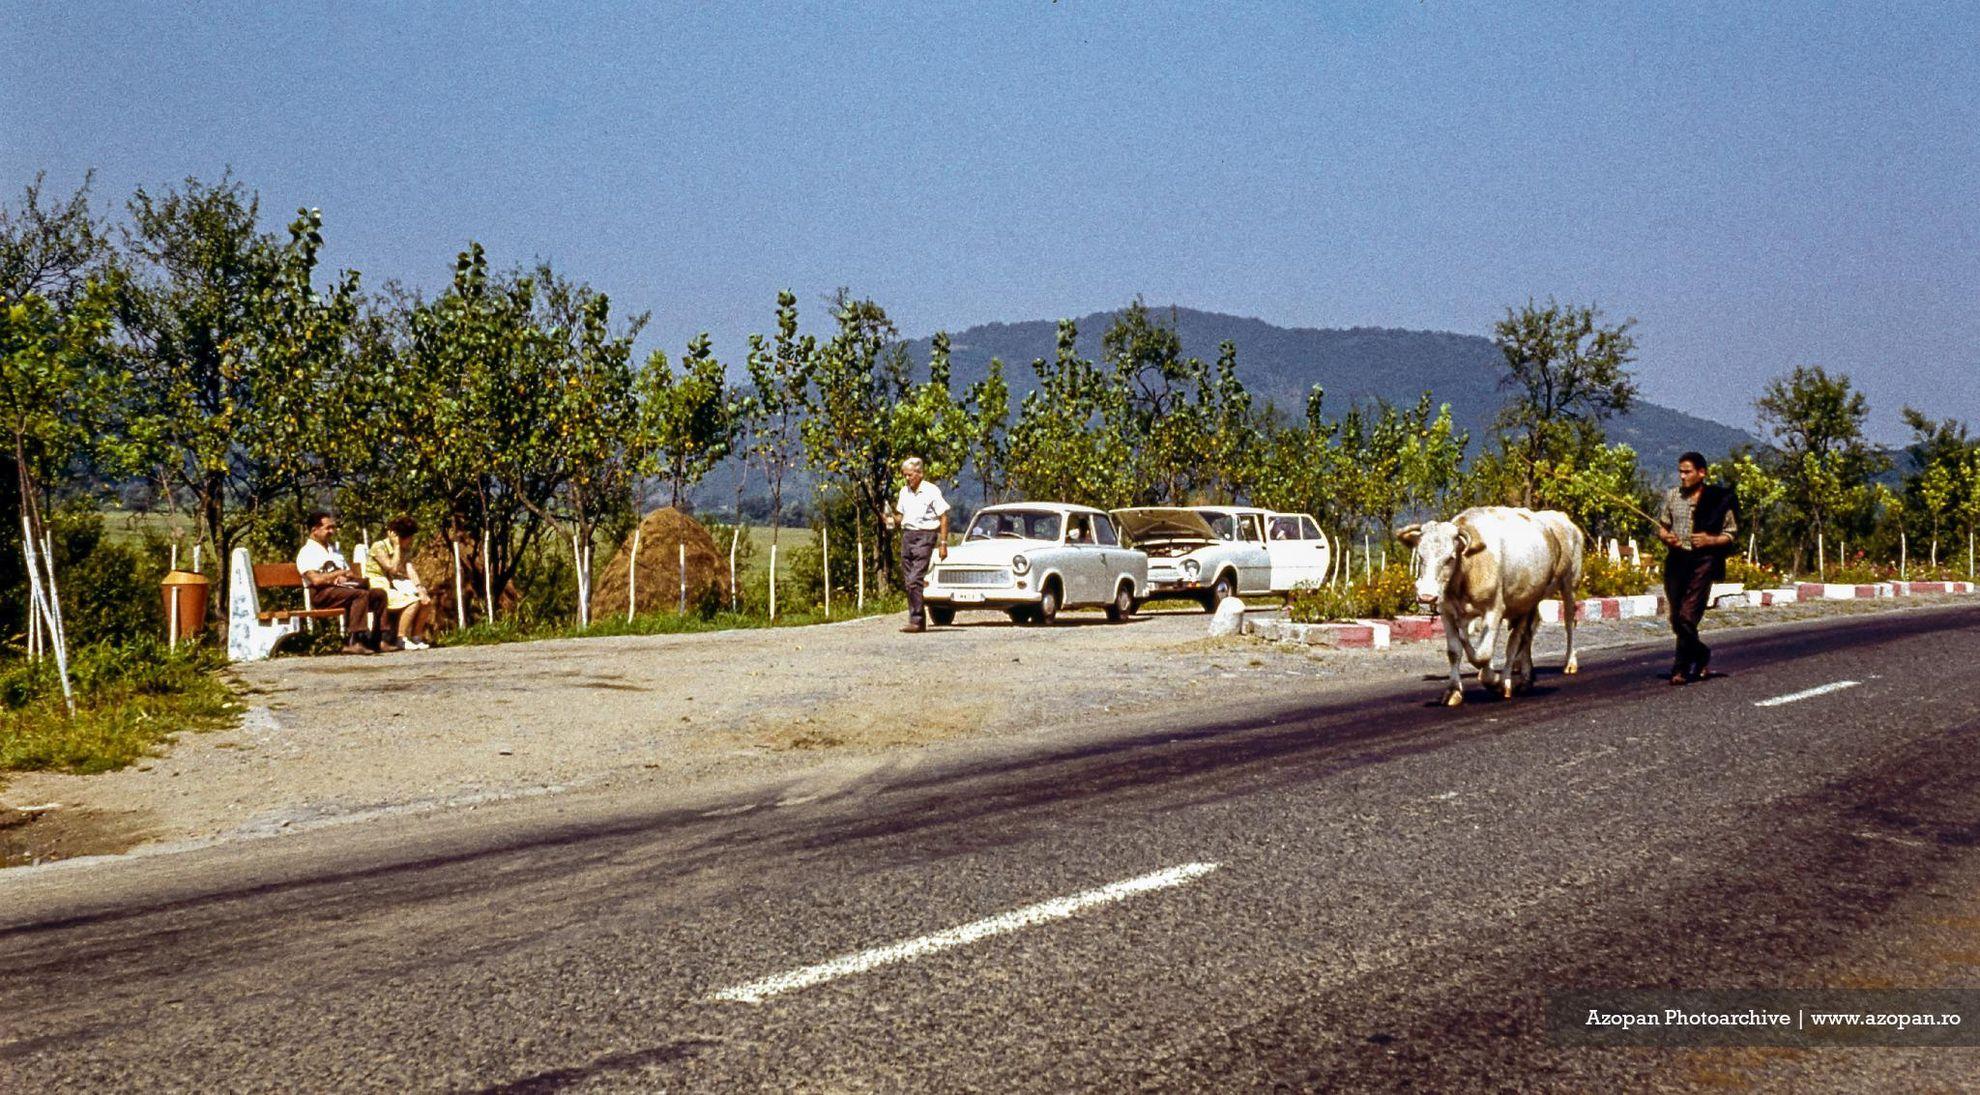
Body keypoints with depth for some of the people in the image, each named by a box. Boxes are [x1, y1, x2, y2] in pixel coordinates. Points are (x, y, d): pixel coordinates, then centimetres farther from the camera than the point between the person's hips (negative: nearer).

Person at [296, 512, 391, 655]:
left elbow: (350, 572, 21)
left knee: (379, 593, -7)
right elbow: (316, 580, -17)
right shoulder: (307, 553, -1)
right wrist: (340, 573, -11)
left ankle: (377, 640, -13)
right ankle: (353, 642, -40)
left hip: (341, 589, 8)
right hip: (322, 594, -8)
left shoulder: (334, 549, 27)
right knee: (361, 594, -31)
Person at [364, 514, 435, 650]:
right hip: (379, 589, -8)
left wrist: (421, 591, -16)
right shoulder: (379, 547, -11)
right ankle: (401, 639, -22)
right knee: (413, 601, -27)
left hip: (395, 587, 8)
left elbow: (411, 571, -1)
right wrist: (397, 546, -16)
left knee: (426, 601, -10)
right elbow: (393, 568, -20)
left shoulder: (405, 550, 11)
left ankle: (416, 637, 0)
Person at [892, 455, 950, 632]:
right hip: (907, 535, 7)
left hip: (925, 535, -7)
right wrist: (893, 518, -1)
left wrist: (943, 543, -11)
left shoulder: (932, 491, -6)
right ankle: (919, 621, 13)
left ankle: (916, 621, -14)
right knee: (907, 581, 6)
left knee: (914, 580, -15)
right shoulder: (904, 492, 13)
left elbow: (944, 518, -6)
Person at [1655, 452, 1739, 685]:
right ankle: (1700, 653, 32)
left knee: (1687, 616, -14)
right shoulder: (1672, 495, 10)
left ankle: (1682, 667, -4)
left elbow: (1732, 533, 3)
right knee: (1676, 619, 8)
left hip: (1703, 561, -5)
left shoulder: (1719, 499, -2)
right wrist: (1665, 536, -5)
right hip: (1676, 559, 5)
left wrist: (1711, 540, -15)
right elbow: (1661, 525, 18)